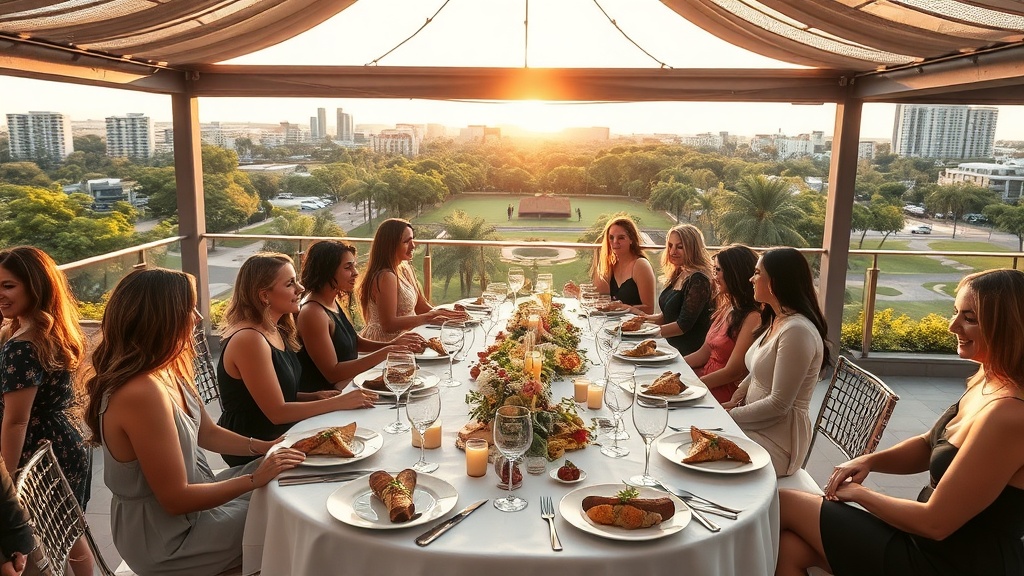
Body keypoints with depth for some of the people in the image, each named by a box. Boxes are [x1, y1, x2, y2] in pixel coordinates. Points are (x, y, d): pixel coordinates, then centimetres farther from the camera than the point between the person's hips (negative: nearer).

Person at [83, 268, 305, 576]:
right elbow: (176, 499, -27)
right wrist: (255, 479, -19)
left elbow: (207, 432, 10)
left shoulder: (166, 371, -5)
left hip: (188, 496, 8)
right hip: (167, 540, -8)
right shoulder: (143, 393, -34)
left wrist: (265, 447, -3)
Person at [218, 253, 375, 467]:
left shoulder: (275, 331, 5)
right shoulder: (249, 340, -23)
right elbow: (277, 412, -21)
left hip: (277, 437, 8)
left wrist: (313, 396, -2)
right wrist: (339, 402, -18)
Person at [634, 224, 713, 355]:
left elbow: (684, 325, -18)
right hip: (673, 348, 8)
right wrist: (645, 318, 3)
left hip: (689, 354, -8)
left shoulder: (698, 280, -15)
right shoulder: (677, 276, 12)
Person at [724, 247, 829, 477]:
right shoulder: (774, 321, 9)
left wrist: (731, 415, -13)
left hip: (778, 440, -8)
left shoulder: (797, 331, -23)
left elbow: (779, 404, -23)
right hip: (758, 425, 9)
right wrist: (734, 401, 1)